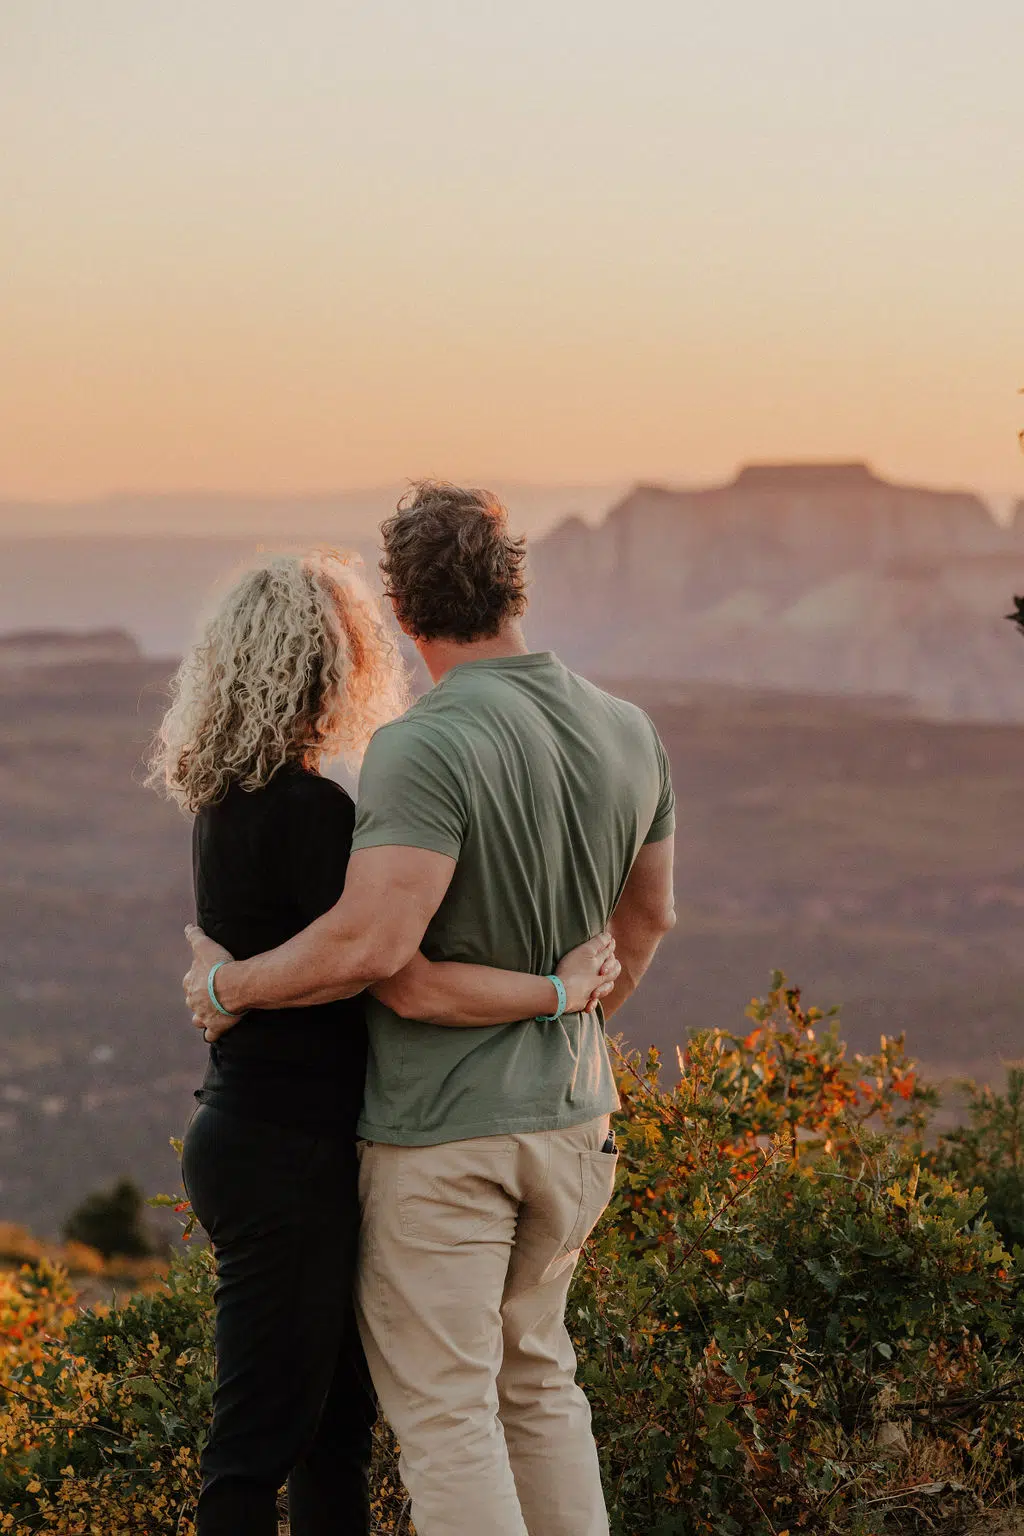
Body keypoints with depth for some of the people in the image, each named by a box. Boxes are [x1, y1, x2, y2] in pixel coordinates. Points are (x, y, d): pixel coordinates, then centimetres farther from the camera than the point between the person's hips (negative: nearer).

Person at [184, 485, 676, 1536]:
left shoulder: (426, 749, -23)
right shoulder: (627, 733, 1)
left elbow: (373, 945, -31)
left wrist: (228, 984, -13)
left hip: (439, 1132, -7)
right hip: (570, 1114, 7)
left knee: (444, 1408, 2)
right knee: (534, 1378, 22)